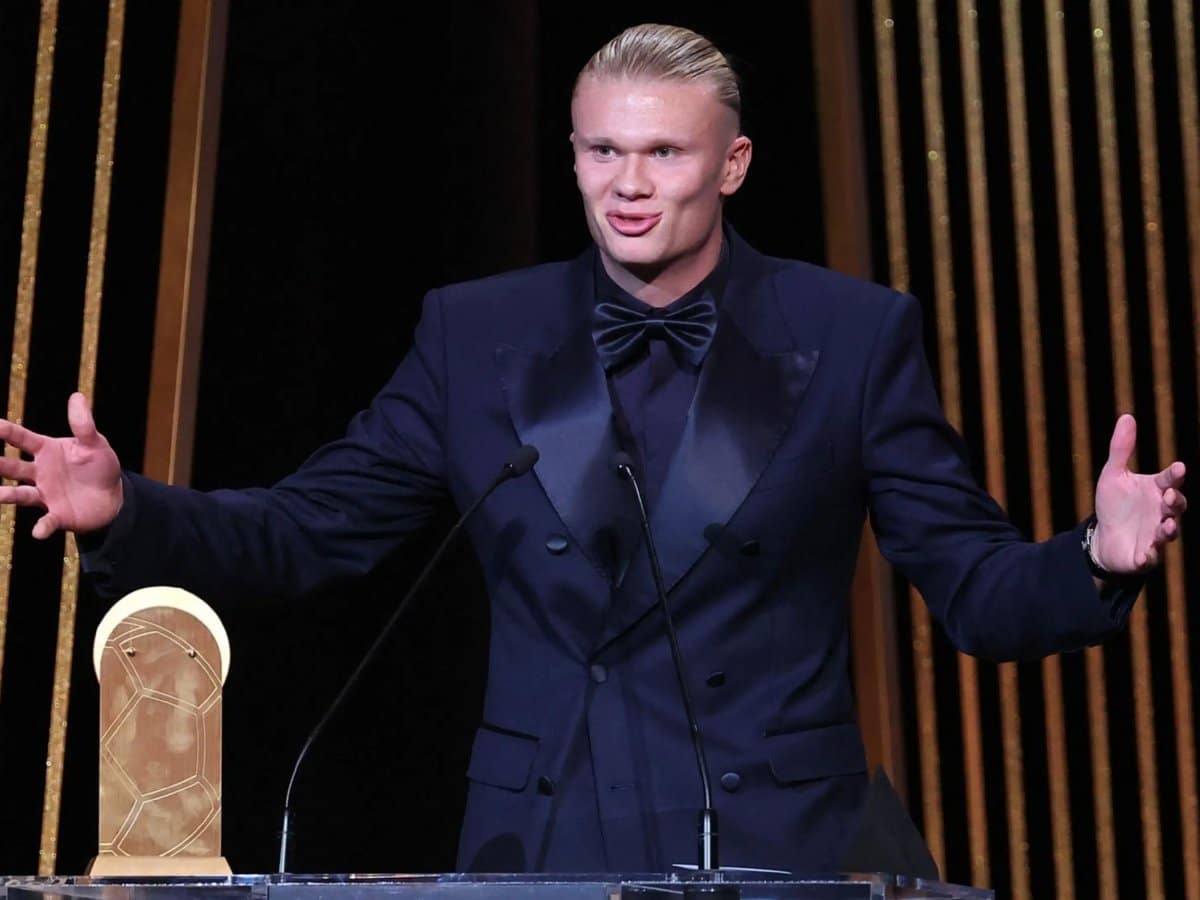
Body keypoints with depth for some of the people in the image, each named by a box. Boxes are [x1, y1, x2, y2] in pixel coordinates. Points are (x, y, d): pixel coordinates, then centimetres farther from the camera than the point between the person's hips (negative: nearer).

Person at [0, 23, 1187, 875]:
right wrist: (124, 511, -11)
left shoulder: (853, 337, -1)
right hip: (543, 846, 1)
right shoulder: (475, 334, 3)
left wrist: (1098, 557, -22)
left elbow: (976, 590, -2)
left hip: (778, 850, -1)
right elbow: (300, 532, 5)